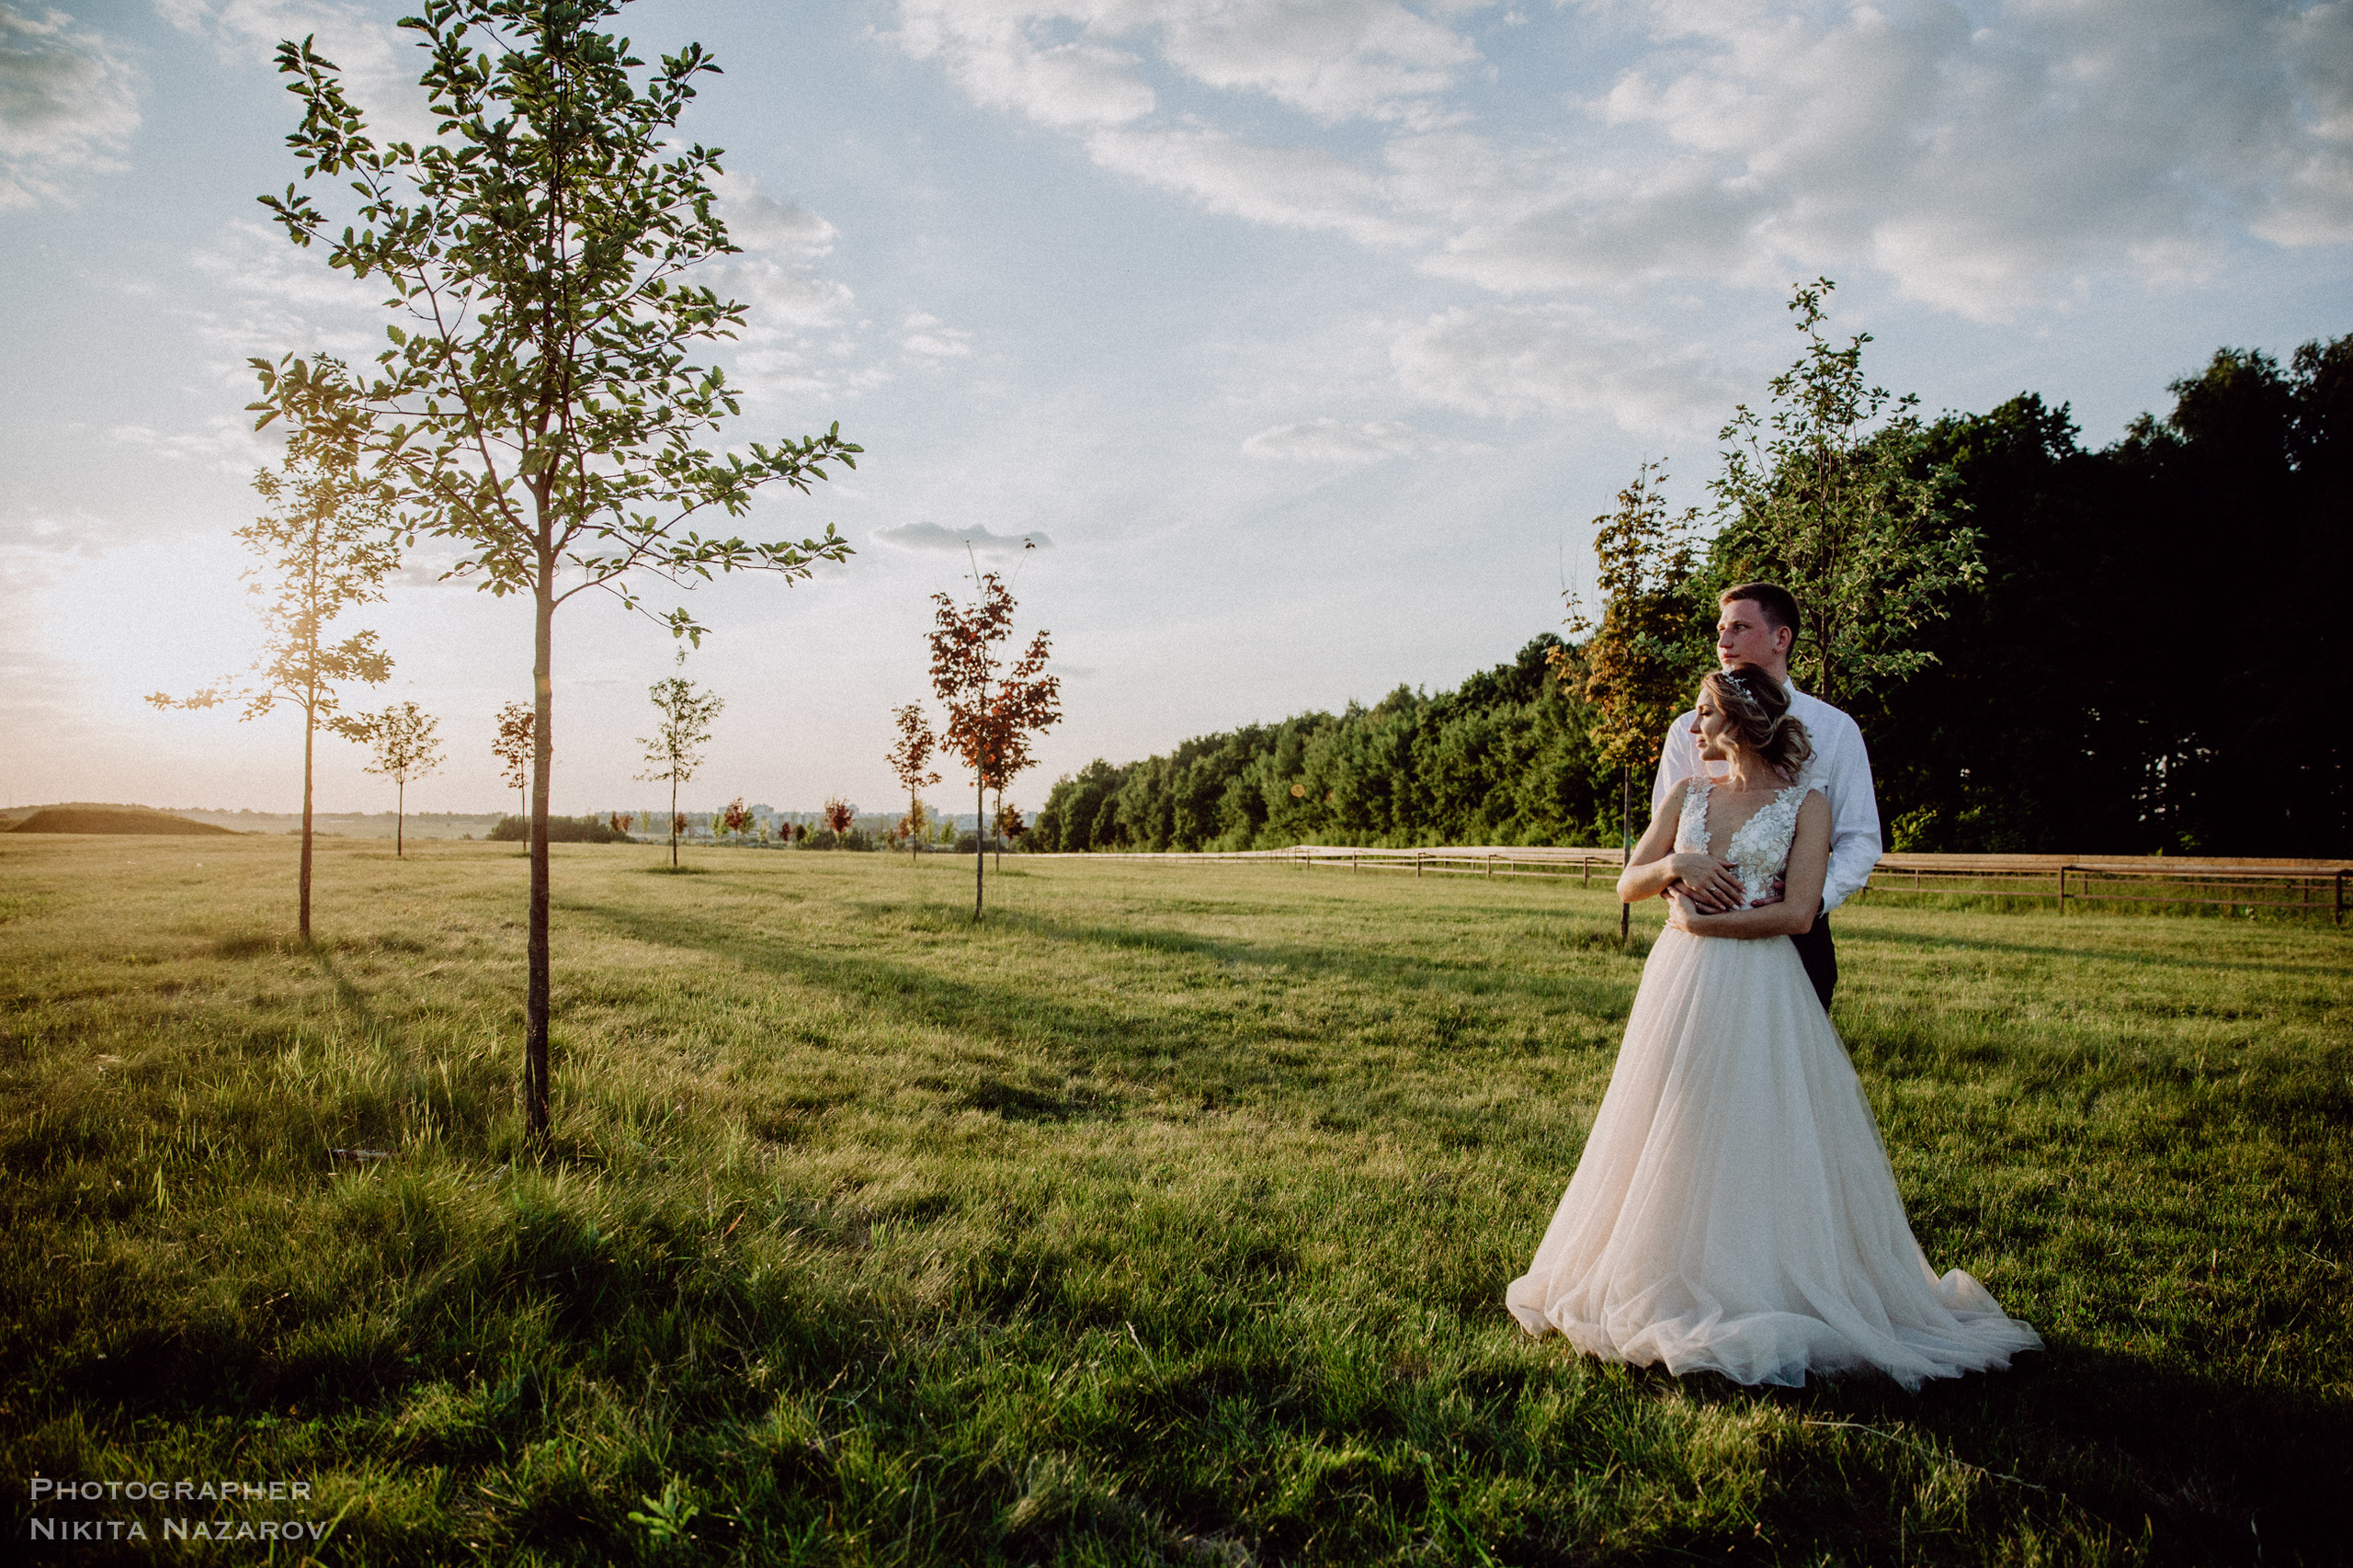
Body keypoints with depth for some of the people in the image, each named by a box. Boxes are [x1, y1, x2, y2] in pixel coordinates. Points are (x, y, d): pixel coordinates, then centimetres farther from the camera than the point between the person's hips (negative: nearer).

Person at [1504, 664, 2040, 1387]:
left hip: (1759, 993, -4)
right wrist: (1674, 866, -11)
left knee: (1757, 1142, -1)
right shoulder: (1689, 794, 10)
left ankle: (1761, 1291, 13)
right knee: (1672, 1140, 7)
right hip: (1680, 982, 4)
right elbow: (1629, 885, 8)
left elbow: (1797, 913, -12)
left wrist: (1698, 923, -11)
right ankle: (1672, 1283, 20)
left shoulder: (1805, 803, -2)